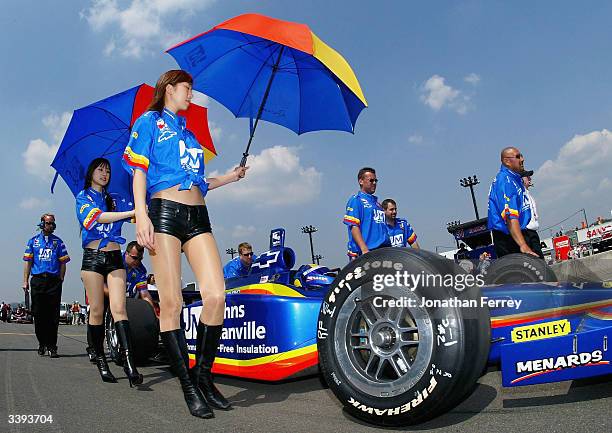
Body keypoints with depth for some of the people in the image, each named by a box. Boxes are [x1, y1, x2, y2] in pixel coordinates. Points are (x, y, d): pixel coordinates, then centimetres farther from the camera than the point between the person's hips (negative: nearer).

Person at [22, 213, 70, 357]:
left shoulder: (58, 242, 10)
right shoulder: (33, 241, 12)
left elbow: (63, 263, 7)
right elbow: (28, 262, 11)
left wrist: (60, 280, 0)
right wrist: (25, 281, 5)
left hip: (54, 281, -1)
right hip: (37, 281, 1)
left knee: (53, 315, -2)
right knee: (38, 314, 4)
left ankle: (52, 346, 3)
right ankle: (42, 343, 19)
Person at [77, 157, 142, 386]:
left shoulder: (116, 200, 19)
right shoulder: (83, 197, 7)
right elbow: (97, 216, -13)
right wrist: (131, 213, -22)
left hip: (114, 258, 2)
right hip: (93, 257, -2)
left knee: (118, 308, -11)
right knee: (97, 311, -1)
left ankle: (129, 363, -22)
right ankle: (100, 361, 9)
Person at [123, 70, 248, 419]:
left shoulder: (189, 133, 28)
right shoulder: (150, 121, 12)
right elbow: (139, 171, 0)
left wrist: (230, 177, 24)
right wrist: (141, 214, -13)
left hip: (198, 216, 5)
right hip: (164, 212, -5)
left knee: (216, 296, -11)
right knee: (171, 303, -7)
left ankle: (203, 375, 4)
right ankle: (188, 385, 2)